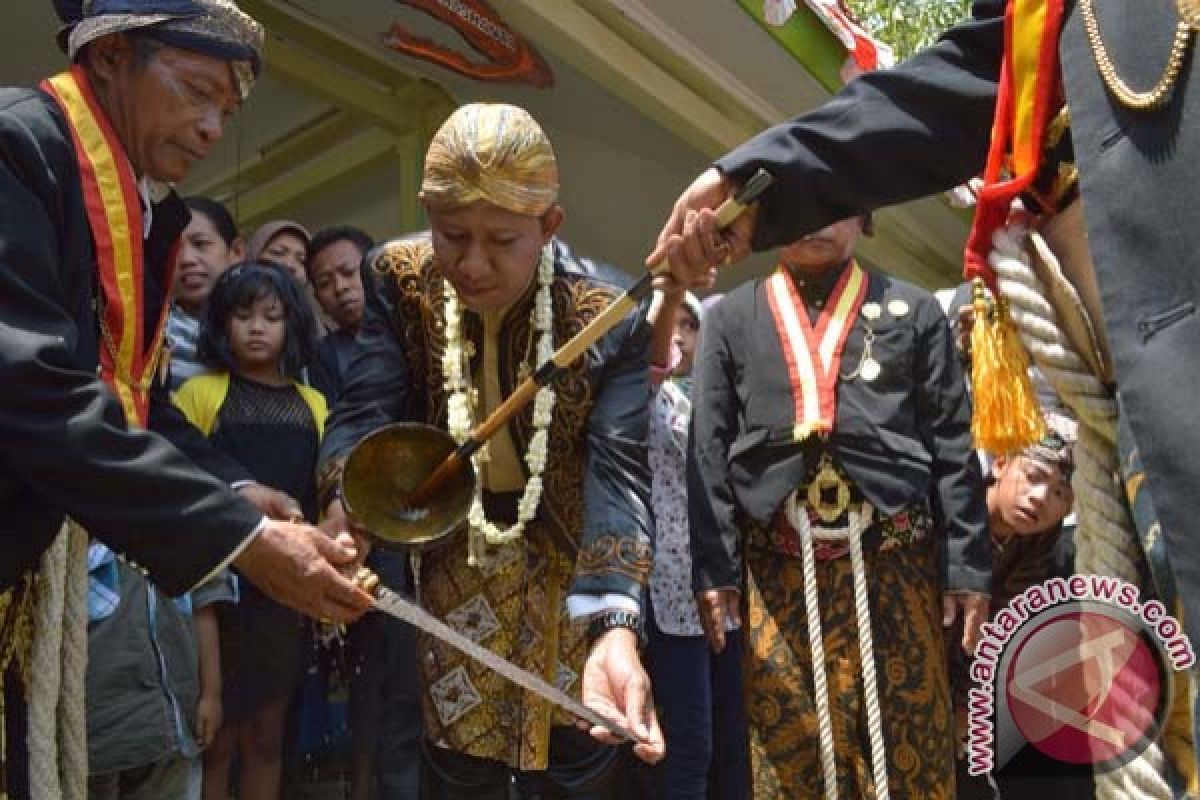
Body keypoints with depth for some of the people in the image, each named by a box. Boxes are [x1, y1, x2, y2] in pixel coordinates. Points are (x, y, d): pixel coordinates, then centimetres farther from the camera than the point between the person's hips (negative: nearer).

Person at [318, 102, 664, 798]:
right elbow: (367, 408, -19)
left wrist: (616, 629, -45)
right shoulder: (404, 282, -14)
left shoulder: (609, 315, -23)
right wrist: (345, 507, -43)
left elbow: (618, 470, -29)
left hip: (569, 564, -1)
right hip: (455, 555, 2)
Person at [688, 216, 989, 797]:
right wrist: (714, 571, -2)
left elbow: (952, 446, 7)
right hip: (777, 566, 1)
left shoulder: (913, 311, 12)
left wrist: (967, 566, 0)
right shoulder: (729, 319, 13)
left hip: (895, 558, 0)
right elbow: (708, 451, 7)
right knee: (789, 739, 4)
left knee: (908, 743, 4)